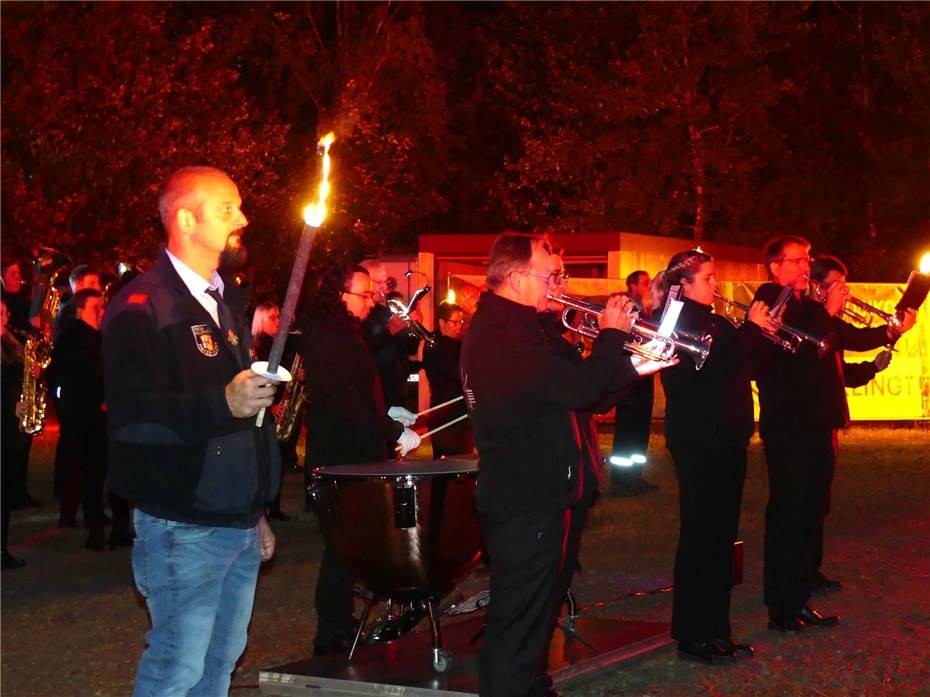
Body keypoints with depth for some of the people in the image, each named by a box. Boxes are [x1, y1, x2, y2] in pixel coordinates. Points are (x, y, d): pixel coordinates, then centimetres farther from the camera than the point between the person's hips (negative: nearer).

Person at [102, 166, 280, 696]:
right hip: (184, 528, -8)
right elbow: (133, 415, -23)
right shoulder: (142, 309, -11)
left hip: (239, 523, 8)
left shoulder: (224, 305, 17)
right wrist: (222, 403, -34)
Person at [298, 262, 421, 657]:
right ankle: (332, 639, 1)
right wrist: (395, 432, -20)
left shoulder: (343, 332, 17)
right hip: (340, 457, -10)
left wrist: (387, 413, 14)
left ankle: (340, 629, 22)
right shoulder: (325, 335, -16)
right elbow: (344, 401, -23)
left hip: (357, 454, 10)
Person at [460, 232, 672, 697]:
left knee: (527, 612, 23)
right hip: (528, 501, -11)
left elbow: (561, 384, 16)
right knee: (519, 621, -2)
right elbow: (580, 389, -25)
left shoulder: (494, 327, 12)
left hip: (516, 495, 11)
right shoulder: (510, 335, -23)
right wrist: (612, 333, -9)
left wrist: (631, 368, 10)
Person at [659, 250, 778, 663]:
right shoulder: (676, 322, -10)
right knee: (701, 536, -5)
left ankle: (716, 630, 18)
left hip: (727, 440, 9)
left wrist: (759, 334, 0)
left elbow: (745, 365, 16)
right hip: (698, 441, -9)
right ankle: (692, 636, 1)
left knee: (721, 536, 11)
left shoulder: (714, 322, 18)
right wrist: (751, 329, -15)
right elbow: (713, 370, -22)